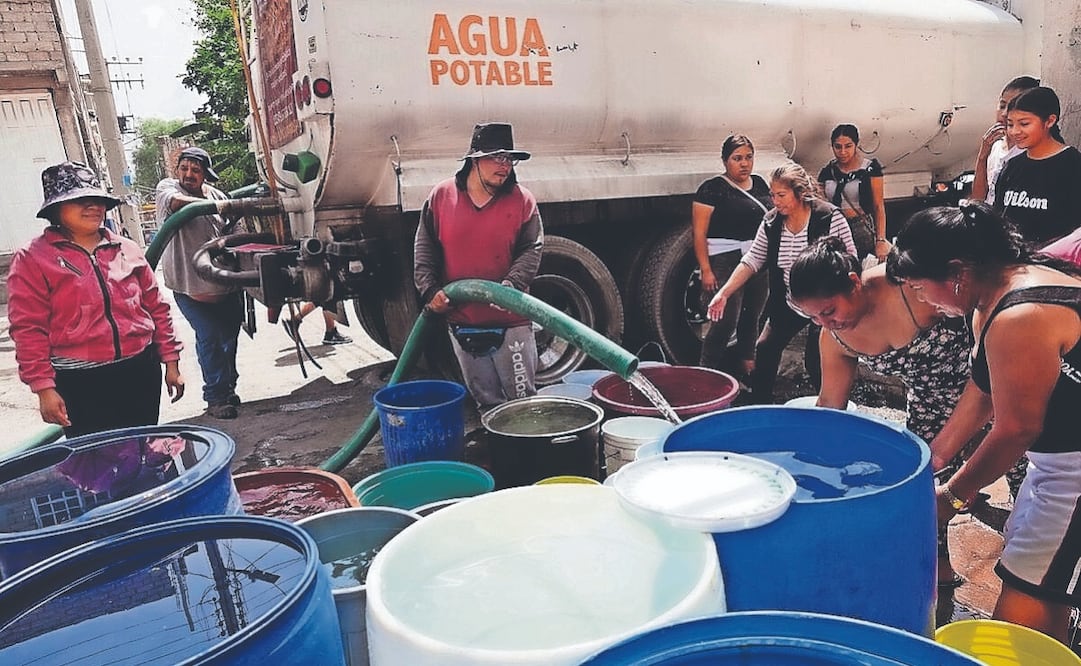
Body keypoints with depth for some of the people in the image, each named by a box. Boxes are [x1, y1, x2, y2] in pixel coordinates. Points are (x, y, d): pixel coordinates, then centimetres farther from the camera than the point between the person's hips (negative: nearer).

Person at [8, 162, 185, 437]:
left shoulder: (127, 250, 10)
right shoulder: (32, 259, -2)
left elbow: (156, 307, 12)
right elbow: (29, 330, -5)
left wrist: (171, 362, 9)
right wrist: (44, 388, -10)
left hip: (141, 373, 4)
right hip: (82, 384, -3)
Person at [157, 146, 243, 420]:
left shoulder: (216, 194, 11)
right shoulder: (167, 187, -2)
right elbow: (175, 201, -27)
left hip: (223, 282, 5)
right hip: (189, 285, -5)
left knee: (229, 334, 12)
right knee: (209, 336, -11)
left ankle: (227, 387, 30)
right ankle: (216, 397, -1)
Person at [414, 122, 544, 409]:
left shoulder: (522, 200, -2)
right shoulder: (442, 196, 2)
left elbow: (531, 250, -3)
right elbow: (424, 248, 7)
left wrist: (512, 284, -20)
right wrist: (430, 290, -4)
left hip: (510, 322, -2)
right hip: (460, 323, 2)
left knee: (522, 400, 8)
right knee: (486, 401, 17)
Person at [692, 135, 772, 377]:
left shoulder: (759, 184, 14)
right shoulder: (712, 189, -6)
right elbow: (699, 232, -10)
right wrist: (705, 269, -17)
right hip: (726, 262, -7)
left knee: (752, 316, 14)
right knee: (726, 321, -10)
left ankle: (747, 364, 30)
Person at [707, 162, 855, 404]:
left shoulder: (830, 217, -16)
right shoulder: (771, 223, -3)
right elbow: (753, 260, -1)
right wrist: (724, 293, -9)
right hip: (787, 303, 5)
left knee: (815, 360, -3)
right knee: (764, 350, -1)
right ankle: (760, 407, 13)